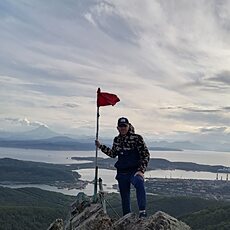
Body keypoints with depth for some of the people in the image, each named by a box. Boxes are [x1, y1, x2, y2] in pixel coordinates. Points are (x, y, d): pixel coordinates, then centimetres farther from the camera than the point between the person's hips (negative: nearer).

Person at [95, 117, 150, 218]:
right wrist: (100, 146, 18)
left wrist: (141, 170, -16)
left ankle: (142, 212, -37)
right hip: (122, 173, 5)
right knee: (124, 197, 10)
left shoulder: (137, 138, -5)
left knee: (139, 183, -37)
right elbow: (113, 154, 25)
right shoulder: (116, 140, 10)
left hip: (134, 170, -5)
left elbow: (146, 154, -6)